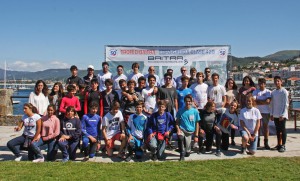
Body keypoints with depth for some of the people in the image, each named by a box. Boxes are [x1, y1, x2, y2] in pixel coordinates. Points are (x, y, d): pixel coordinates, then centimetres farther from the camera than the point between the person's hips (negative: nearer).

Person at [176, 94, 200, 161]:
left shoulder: (195, 111, -3)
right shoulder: (181, 110, -2)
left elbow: (197, 123, 2)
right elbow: (177, 122, 3)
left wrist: (196, 135, 0)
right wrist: (178, 129, -14)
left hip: (190, 131, 1)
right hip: (182, 129, -1)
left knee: (187, 153, 2)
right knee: (180, 137, -37)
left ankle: (187, 152, 41)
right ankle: (182, 154, -18)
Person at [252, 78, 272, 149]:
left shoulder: (268, 92, 2)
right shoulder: (255, 91, 6)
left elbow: (268, 101, -11)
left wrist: (258, 101, -8)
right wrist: (263, 101, -12)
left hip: (266, 112, -1)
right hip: (257, 111, 1)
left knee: (266, 126, 3)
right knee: (258, 126, 5)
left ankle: (266, 143, 7)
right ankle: (257, 141, 12)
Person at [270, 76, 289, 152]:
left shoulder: (284, 92, -8)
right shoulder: (273, 92, 9)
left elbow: (286, 104, -10)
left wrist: (283, 115, -15)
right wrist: (271, 114, 8)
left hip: (282, 115, -5)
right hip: (275, 115, 6)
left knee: (283, 129, 0)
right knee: (277, 130, 12)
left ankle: (283, 145, 6)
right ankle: (279, 144, 22)